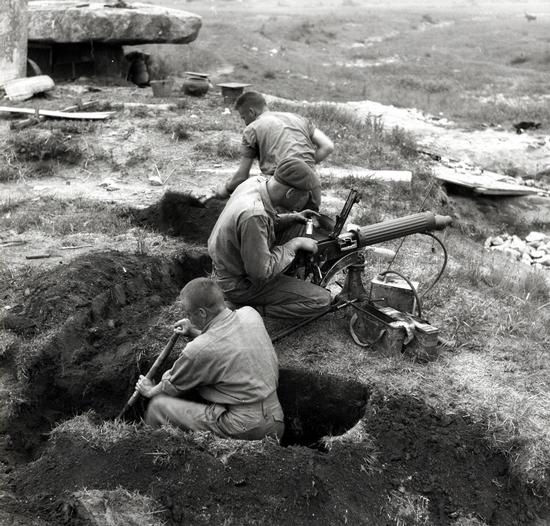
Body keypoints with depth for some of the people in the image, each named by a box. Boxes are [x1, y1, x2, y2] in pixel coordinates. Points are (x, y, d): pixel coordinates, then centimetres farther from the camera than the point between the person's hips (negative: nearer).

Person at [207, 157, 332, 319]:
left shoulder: (257, 181, -8)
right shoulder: (254, 215, -36)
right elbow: (261, 273, -30)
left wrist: (291, 218, -2)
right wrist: (294, 244, -20)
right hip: (239, 286, -9)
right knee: (322, 300, -13)